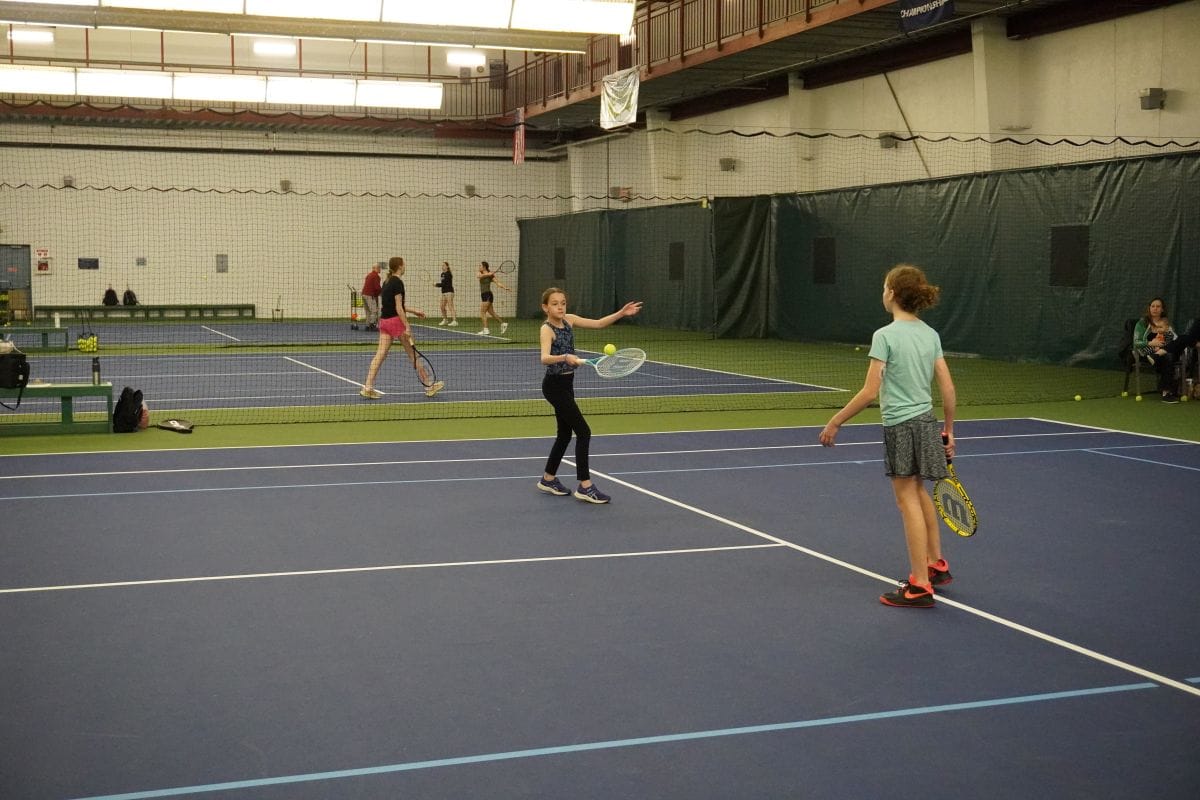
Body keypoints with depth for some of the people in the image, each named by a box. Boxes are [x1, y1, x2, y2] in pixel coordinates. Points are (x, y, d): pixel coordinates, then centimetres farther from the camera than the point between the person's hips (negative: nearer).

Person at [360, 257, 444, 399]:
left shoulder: (386, 282, 13)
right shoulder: (397, 283, -13)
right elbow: (398, 308, -18)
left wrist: (414, 311, 25)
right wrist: (407, 327, -18)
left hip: (384, 321, 8)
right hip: (396, 320, -8)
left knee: (380, 354, 3)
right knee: (413, 354, 2)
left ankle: (367, 387, -5)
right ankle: (428, 386, 10)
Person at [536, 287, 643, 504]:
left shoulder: (569, 320, 3)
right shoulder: (547, 329, -19)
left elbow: (598, 323, 4)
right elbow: (545, 358, -35)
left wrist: (621, 313, -9)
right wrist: (565, 357, -53)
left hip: (566, 384, 8)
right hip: (554, 386, -8)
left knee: (565, 434, 16)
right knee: (583, 432, -10)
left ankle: (548, 479, 30)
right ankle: (585, 486, -5)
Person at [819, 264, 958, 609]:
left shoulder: (885, 336, -15)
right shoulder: (931, 335, 4)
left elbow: (869, 392, -18)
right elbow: (948, 390, 5)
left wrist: (835, 422, -10)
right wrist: (949, 432, 15)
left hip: (901, 425, -7)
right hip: (927, 421, 7)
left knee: (909, 500, 0)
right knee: (919, 494, 23)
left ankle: (920, 586, 5)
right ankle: (936, 565, 35)